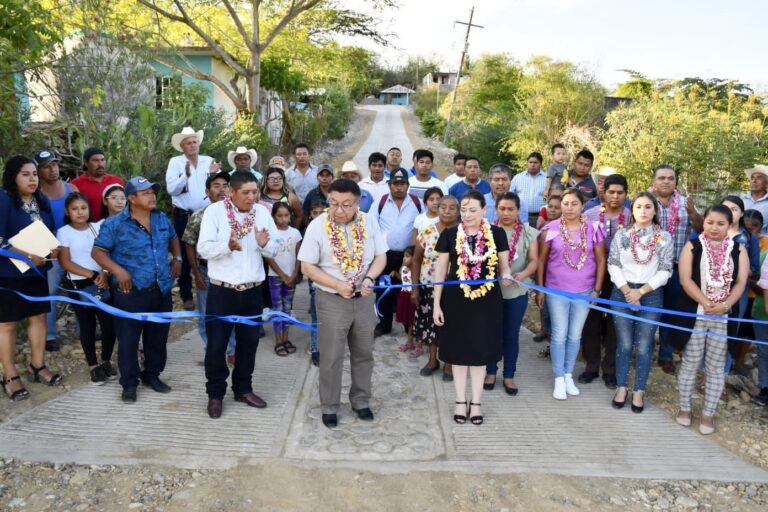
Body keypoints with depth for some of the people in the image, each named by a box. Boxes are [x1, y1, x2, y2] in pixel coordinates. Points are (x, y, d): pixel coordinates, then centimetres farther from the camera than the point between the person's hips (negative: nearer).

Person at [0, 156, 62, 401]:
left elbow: (50, 232, 17)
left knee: (39, 317, 12)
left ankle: (37, 367, 26)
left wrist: (53, 249, -4)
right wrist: (28, 256, -23)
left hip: (37, 271, 6)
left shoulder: (42, 201, 7)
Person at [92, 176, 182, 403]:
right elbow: (97, 252, -7)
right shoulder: (115, 224, -9)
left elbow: (173, 238, 25)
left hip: (161, 289, 5)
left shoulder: (162, 219, 8)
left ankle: (152, 375, 32)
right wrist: (118, 271, -19)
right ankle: (129, 383, 16)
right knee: (128, 339, 2)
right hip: (131, 291, -5)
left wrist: (177, 258, 10)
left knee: (158, 336, 14)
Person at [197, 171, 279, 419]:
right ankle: (215, 393, 21)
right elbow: (203, 249, -13)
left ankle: (243, 389, 32)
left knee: (249, 342, 15)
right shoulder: (214, 211, -8)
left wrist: (264, 244, -18)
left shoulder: (263, 212, 2)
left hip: (253, 290, 4)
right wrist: (228, 245, -31)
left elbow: (273, 252, 4)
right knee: (217, 344, 4)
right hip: (222, 290, -3)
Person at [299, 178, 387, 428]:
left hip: (364, 299, 3)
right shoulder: (318, 226, -12)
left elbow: (381, 256, 2)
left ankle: (361, 401, 33)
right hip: (332, 300, -3)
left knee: (364, 353, 15)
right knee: (331, 357, 6)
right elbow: (307, 267, -10)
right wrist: (338, 285, -20)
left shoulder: (368, 222, -3)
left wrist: (369, 279, -18)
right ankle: (329, 407, 23)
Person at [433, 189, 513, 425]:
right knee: (458, 350, 7)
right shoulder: (449, 235, -2)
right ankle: (461, 401, 22)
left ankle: (476, 402, 21)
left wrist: (506, 276, -19)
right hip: (456, 300, 0)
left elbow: (504, 266, 6)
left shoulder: (497, 234, -1)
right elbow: (441, 270, 2)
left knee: (481, 351, 7)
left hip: (486, 301, 0)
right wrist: (436, 304, -1)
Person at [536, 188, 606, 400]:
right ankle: (559, 379, 13)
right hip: (556, 290, -1)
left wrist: (597, 289, 0)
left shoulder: (593, 230, -1)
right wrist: (540, 288, -3)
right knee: (559, 335, 1)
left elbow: (601, 261, 4)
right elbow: (541, 260, 0)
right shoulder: (550, 229, -5)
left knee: (575, 335, 10)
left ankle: (569, 375, 25)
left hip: (584, 291, 2)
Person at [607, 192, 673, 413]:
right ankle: (621, 387, 18)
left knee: (644, 346, 4)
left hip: (651, 295, 0)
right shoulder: (621, 234, 2)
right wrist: (627, 291, -11)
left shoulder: (665, 238, 1)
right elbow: (613, 265, -1)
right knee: (624, 344, 6)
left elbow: (665, 271, -3)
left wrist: (641, 291, -11)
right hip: (622, 293, 0)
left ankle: (639, 390, 16)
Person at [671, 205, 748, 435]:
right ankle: (684, 407, 23)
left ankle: (708, 413, 21)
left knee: (716, 367, 9)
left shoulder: (738, 250, 4)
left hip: (724, 317, 2)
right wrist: (706, 303, -20)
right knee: (690, 362, 9)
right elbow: (685, 280, -9)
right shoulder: (692, 246, -1)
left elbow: (741, 282, -3)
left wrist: (725, 306, -19)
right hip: (694, 314, -1)